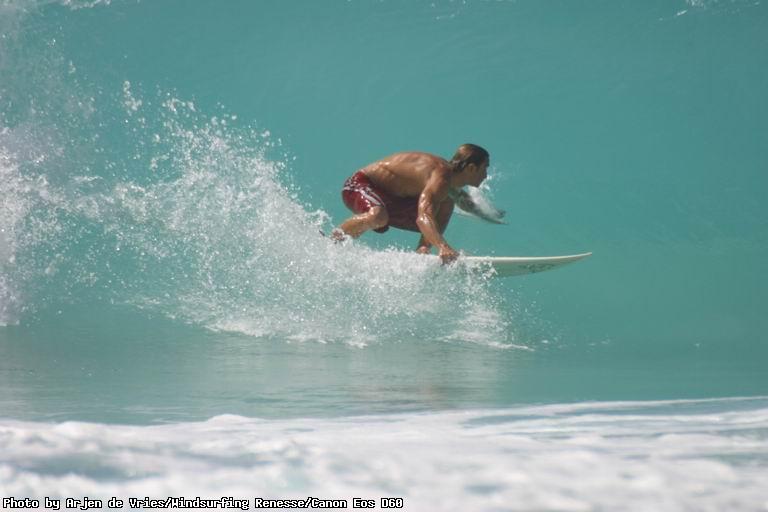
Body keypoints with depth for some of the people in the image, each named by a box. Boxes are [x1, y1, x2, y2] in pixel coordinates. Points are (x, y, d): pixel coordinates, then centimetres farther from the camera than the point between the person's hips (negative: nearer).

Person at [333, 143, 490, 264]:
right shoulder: (441, 177, -32)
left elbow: (437, 223, -7)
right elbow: (423, 217, -46)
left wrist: (425, 247, -28)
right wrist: (442, 247, -62)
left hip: (390, 196, 10)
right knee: (377, 216, -42)